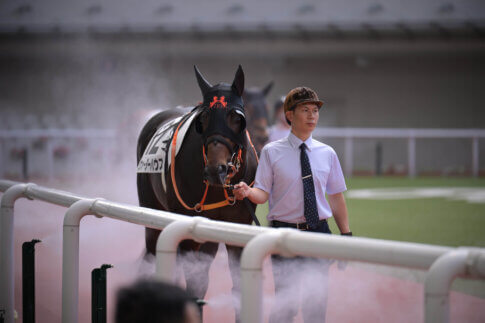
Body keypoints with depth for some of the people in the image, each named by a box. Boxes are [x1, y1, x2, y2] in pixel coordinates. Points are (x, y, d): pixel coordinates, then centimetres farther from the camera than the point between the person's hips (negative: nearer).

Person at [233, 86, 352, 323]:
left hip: (319, 232, 3)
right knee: (285, 304, -5)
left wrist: (346, 234, 5)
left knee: (317, 303, 6)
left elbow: (336, 197, 10)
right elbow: (262, 194, -5)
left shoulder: (327, 154, 7)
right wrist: (247, 192, -28)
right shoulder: (272, 152, -1)